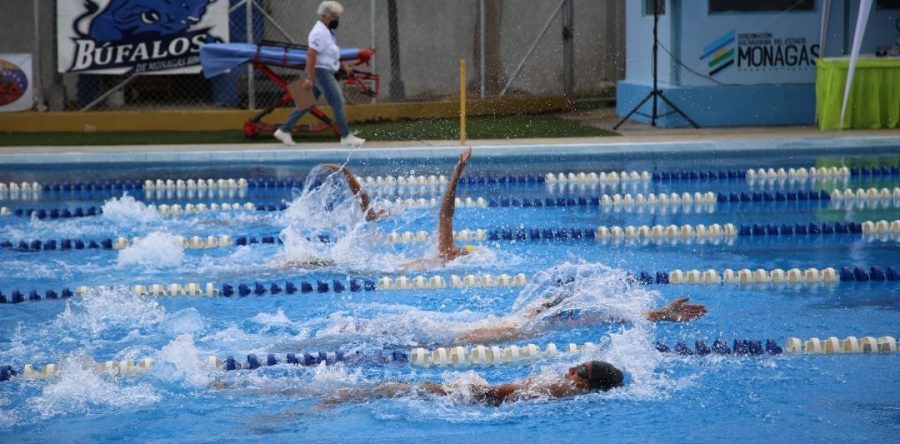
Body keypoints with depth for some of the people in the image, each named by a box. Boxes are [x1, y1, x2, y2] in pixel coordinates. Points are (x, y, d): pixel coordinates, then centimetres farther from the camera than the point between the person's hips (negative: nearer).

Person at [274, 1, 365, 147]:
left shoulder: (326, 31, 15)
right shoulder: (319, 32, -18)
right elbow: (311, 54, -24)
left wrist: (342, 65, 18)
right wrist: (309, 78, -26)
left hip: (325, 72, 11)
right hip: (320, 72, -11)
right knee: (338, 103, -8)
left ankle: (284, 131, 17)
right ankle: (346, 136, -4)